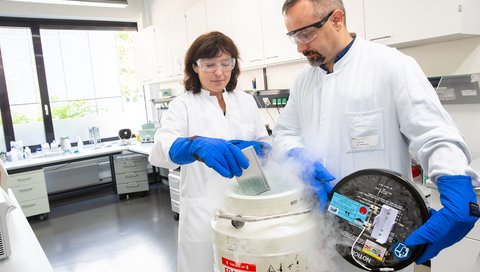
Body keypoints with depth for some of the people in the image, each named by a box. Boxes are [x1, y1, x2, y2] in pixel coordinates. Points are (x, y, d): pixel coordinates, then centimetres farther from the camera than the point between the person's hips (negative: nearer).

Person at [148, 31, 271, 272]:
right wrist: (197, 145, -43)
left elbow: (266, 143, 12)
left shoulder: (246, 101, 8)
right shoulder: (183, 105, -3)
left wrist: (259, 150, -12)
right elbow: (161, 149, -21)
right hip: (205, 214, -3)